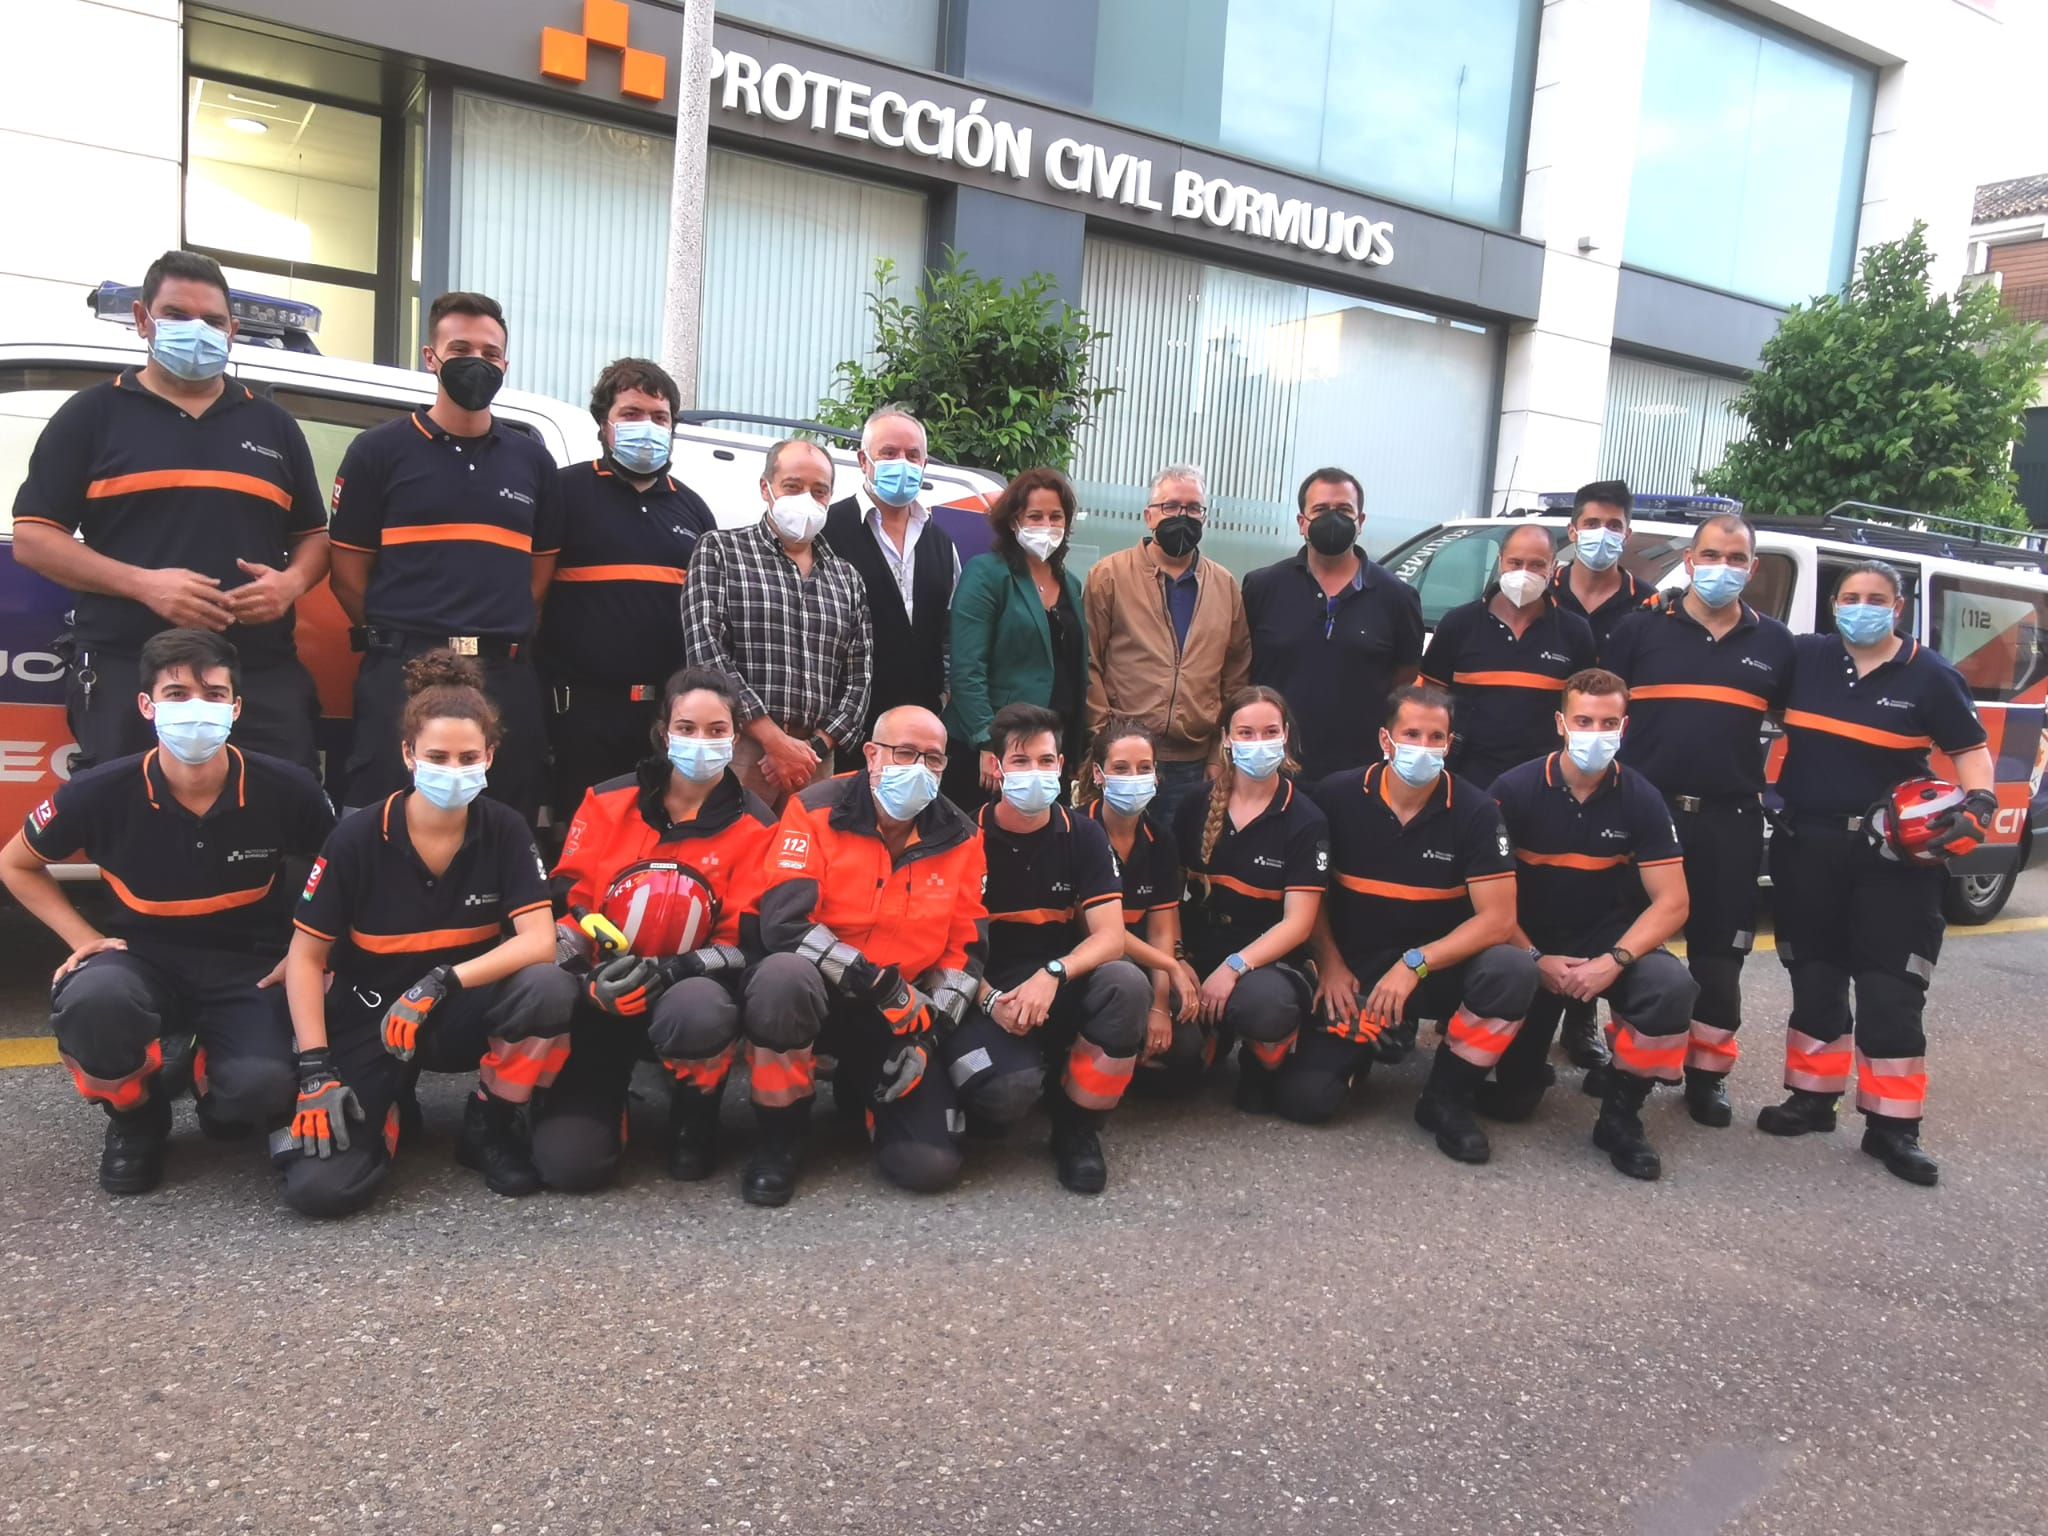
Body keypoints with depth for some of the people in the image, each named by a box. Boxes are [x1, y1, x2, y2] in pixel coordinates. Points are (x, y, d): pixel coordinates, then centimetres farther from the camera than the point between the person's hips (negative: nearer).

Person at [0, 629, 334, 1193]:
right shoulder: (101, 793, -16)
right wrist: (83, 938, -5)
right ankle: (136, 1115, -1)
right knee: (91, 999, -36)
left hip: (247, 966, 0)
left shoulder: (285, 788, -16)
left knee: (263, 1085, -28)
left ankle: (214, 1080, 14)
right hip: (144, 957, 1)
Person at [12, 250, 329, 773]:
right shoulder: (93, 414, 8)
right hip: (127, 677, -2)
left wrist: (291, 582, -4)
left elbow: (314, 535, 20)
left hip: (264, 679, 2)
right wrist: (144, 583, -12)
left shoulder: (273, 424, 17)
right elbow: (32, 537, 3)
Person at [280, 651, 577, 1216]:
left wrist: (441, 982, -30)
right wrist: (316, 1069, -14)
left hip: (462, 1016, 1)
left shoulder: (503, 830, -9)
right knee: (319, 1187, -21)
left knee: (549, 989, -33)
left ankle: (489, 1125, -4)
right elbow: (305, 958, -7)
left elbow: (539, 941, -18)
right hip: (368, 1023, -1)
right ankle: (389, 1111, 15)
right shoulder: (359, 838, -13)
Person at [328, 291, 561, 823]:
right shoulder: (378, 451, 4)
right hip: (401, 675, -3)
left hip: (507, 681, 3)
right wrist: (398, 640, 0)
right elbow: (348, 574, 3)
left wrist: (498, 640, 5)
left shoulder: (533, 460, 14)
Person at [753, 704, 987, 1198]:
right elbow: (782, 924, -22)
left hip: (902, 1016, 3)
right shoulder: (816, 810, -12)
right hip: (818, 992, -3)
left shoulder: (959, 837, -1)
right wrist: (879, 984, -25)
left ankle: (863, 1089, 25)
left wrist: (929, 1032, -8)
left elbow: (966, 949, 4)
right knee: (784, 978, -40)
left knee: (931, 1164, -12)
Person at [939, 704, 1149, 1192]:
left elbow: (1110, 937, -8)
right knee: (1008, 1089, -34)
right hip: (987, 995, -2)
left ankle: (1077, 1128, -8)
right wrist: (990, 1001, -22)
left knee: (1126, 983, -31)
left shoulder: (1083, 836, 1)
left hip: (1061, 990, 3)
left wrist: (1053, 974, -27)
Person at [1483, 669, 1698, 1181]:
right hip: (1529, 943, -2)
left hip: (1607, 938, 2)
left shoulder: (1641, 798, -8)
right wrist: (1534, 960, -20)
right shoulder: (1515, 789, -13)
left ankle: (1620, 1111, -10)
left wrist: (1614, 961, -25)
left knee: (1672, 984, -32)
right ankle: (1528, 1066, 30)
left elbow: (1671, 902, -11)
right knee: (1510, 1098, -9)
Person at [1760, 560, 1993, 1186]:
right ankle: (1813, 1096, 25)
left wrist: (1979, 803, -15)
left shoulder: (1931, 676, -2)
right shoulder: (1802, 658, 2)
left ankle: (1892, 1124, 7)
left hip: (1893, 852, -2)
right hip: (1806, 844, 2)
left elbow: (1970, 749, 1)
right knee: (1815, 978, 12)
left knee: (1891, 989, -2)